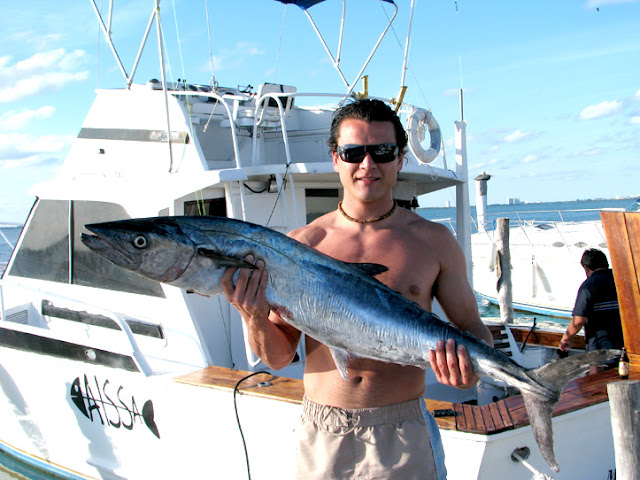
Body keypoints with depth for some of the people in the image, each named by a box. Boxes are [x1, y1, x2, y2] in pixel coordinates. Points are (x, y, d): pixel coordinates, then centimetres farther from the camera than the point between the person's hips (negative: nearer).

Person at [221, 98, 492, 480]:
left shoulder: (433, 241, 0)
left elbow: (473, 326, 5)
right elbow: (278, 357, 2)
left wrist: (472, 364, -17)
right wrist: (255, 318, -18)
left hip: (404, 437, 0)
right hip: (321, 437, 1)